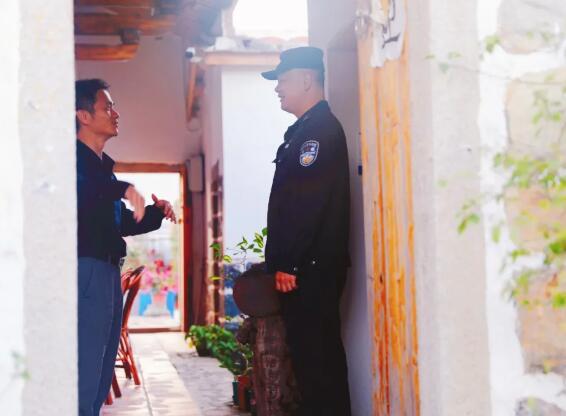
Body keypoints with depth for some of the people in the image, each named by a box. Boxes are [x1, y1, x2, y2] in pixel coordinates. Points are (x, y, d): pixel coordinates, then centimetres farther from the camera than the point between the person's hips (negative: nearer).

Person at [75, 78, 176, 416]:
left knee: (101, 375, 14)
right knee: (84, 375, -10)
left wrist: (155, 213, 13)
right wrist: (122, 189, -35)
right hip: (85, 271, -10)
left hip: (108, 273, 10)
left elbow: (121, 222, 27)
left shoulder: (103, 165, 21)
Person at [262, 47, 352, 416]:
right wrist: (282, 262, 18)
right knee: (313, 353, 13)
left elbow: (308, 202, -21)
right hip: (304, 268, 10)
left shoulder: (320, 129, -12)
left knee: (316, 356, -6)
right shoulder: (305, 129, 19)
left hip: (311, 269, -10)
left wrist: (288, 264, -20)